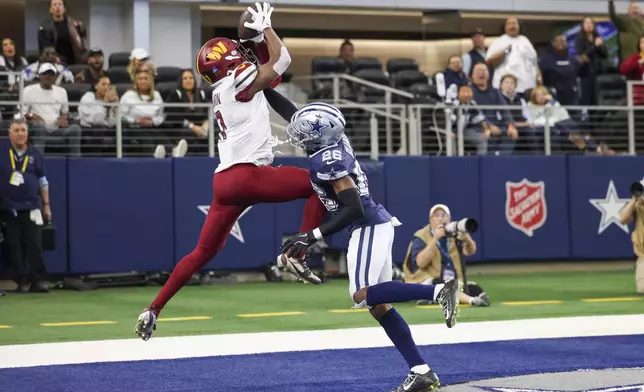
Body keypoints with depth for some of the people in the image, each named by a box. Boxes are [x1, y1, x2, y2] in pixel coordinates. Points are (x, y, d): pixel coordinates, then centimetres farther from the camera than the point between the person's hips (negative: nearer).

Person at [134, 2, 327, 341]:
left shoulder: (225, 92, 21)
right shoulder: (235, 85, -4)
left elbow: (271, 73, 31)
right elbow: (281, 60, -3)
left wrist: (259, 40, 24)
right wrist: (266, 28, 10)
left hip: (225, 182, 9)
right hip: (247, 174, -9)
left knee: (204, 252, 15)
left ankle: (153, 310, 13)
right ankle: (296, 255, -8)